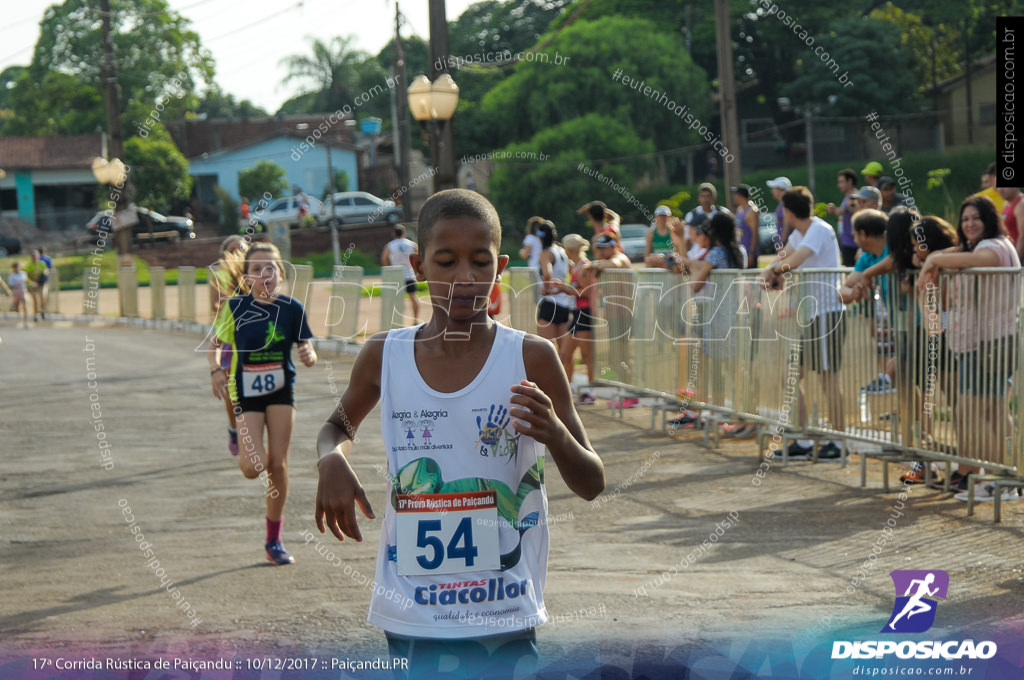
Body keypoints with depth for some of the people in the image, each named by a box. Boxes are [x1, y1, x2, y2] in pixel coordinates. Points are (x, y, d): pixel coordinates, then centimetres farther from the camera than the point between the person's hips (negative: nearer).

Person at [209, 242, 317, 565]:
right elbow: (216, 343, 4)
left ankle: (274, 540, 16)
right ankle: (245, 452, 26)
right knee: (253, 467, -15)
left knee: (278, 466, 1)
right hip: (246, 392, -1)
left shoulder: (291, 308, -4)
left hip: (281, 392, 1)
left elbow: (308, 350, 2)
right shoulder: (236, 307, -7)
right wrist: (216, 369, -14)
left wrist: (309, 356, -21)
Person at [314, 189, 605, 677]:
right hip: (410, 619, 2)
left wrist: (555, 434, -22)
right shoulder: (384, 357, 1)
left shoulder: (531, 359, -5)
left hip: (505, 623, -2)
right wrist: (332, 461, -2)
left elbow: (592, 485, -1)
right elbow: (339, 426, 22)